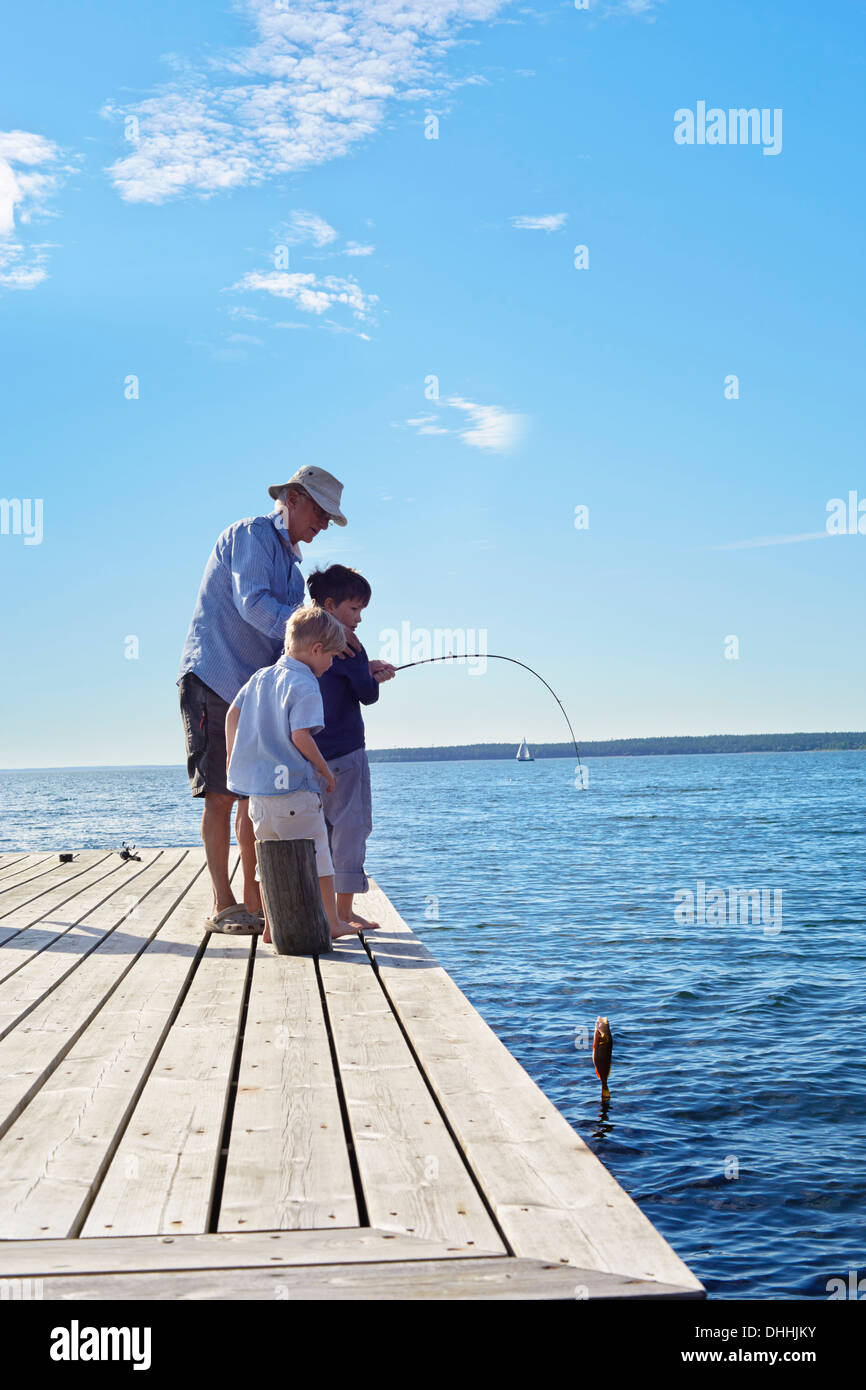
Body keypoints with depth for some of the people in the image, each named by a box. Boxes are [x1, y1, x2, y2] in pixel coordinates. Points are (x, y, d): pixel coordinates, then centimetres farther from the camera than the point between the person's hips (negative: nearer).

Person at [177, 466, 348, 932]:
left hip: (256, 691, 9)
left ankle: (253, 900, 12)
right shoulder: (251, 535, -6)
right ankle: (223, 907, -5)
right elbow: (251, 603, -20)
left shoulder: (290, 565, 22)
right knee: (220, 795, -7)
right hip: (215, 682, -9)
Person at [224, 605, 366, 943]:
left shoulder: (260, 677, 12)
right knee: (317, 856, 5)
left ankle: (271, 926, 16)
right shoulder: (305, 686, -13)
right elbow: (300, 736, -21)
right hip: (293, 788, -7)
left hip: (257, 786, 8)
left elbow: (232, 715, 15)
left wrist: (232, 758, 24)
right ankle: (333, 923, 12)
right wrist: (324, 769, -7)